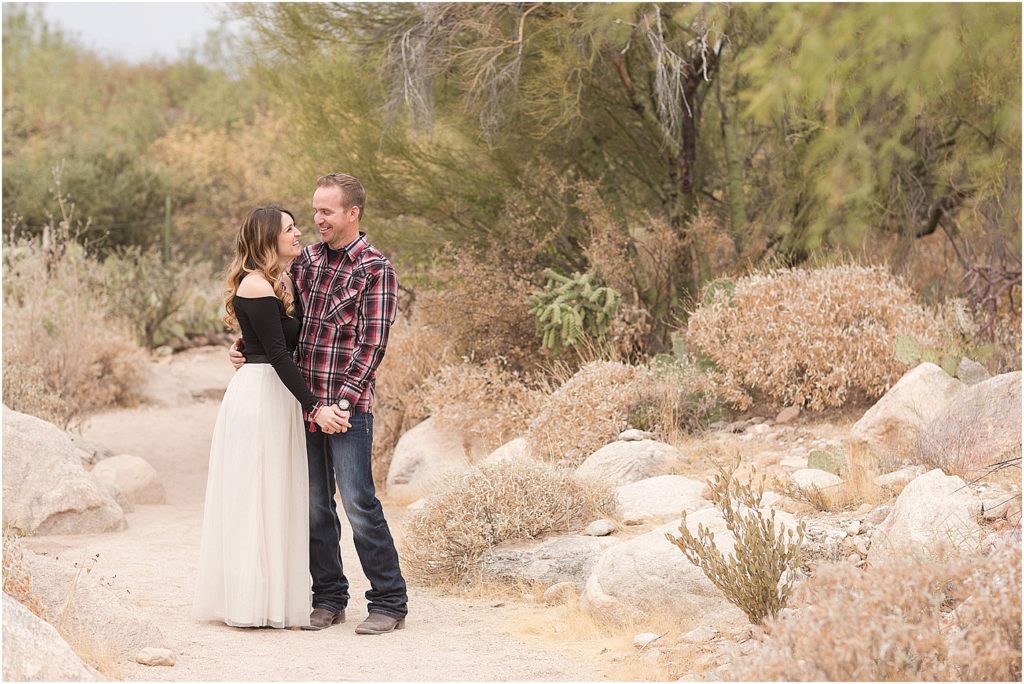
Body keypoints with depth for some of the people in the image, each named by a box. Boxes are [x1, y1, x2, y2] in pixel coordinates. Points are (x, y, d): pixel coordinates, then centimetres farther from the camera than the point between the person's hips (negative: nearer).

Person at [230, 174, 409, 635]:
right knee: (314, 506, 9)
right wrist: (246, 349, 5)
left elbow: (373, 342, -10)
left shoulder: (375, 269, -6)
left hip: (348, 406, -6)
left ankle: (389, 602, 1)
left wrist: (343, 398, -16)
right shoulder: (306, 260, 13)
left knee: (358, 502, -7)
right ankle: (329, 598, 18)